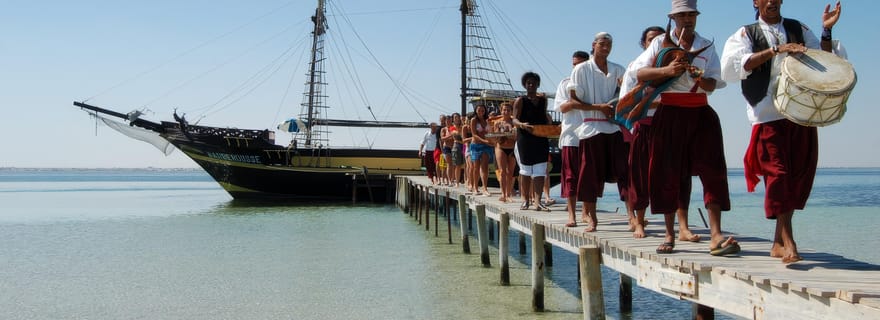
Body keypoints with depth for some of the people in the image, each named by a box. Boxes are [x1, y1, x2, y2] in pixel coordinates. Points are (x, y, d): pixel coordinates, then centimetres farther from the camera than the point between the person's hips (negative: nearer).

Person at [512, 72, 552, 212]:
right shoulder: (520, 101, -1)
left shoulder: (543, 100, 13)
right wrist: (522, 124, -29)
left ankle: (537, 201, -7)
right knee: (525, 170, 5)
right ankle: (526, 199, 16)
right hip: (525, 140, -3)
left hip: (541, 139, 3)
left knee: (539, 171, -4)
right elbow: (514, 120, -9)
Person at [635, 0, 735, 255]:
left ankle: (716, 236, -13)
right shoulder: (661, 42, 8)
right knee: (668, 173, 0)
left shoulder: (707, 46, 13)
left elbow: (713, 84, 5)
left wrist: (699, 78, -17)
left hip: (700, 113, 2)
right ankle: (670, 235, 13)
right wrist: (666, 70, -18)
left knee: (712, 171, -10)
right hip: (669, 114, -1)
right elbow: (638, 73, -3)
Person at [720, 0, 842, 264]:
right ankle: (788, 244, -11)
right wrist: (775, 50, -18)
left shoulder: (799, 29, 18)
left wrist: (827, 31, 1)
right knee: (777, 174, -11)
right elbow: (735, 65, -11)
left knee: (799, 175, 3)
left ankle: (779, 243, 13)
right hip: (768, 116, -4)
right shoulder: (746, 34, 8)